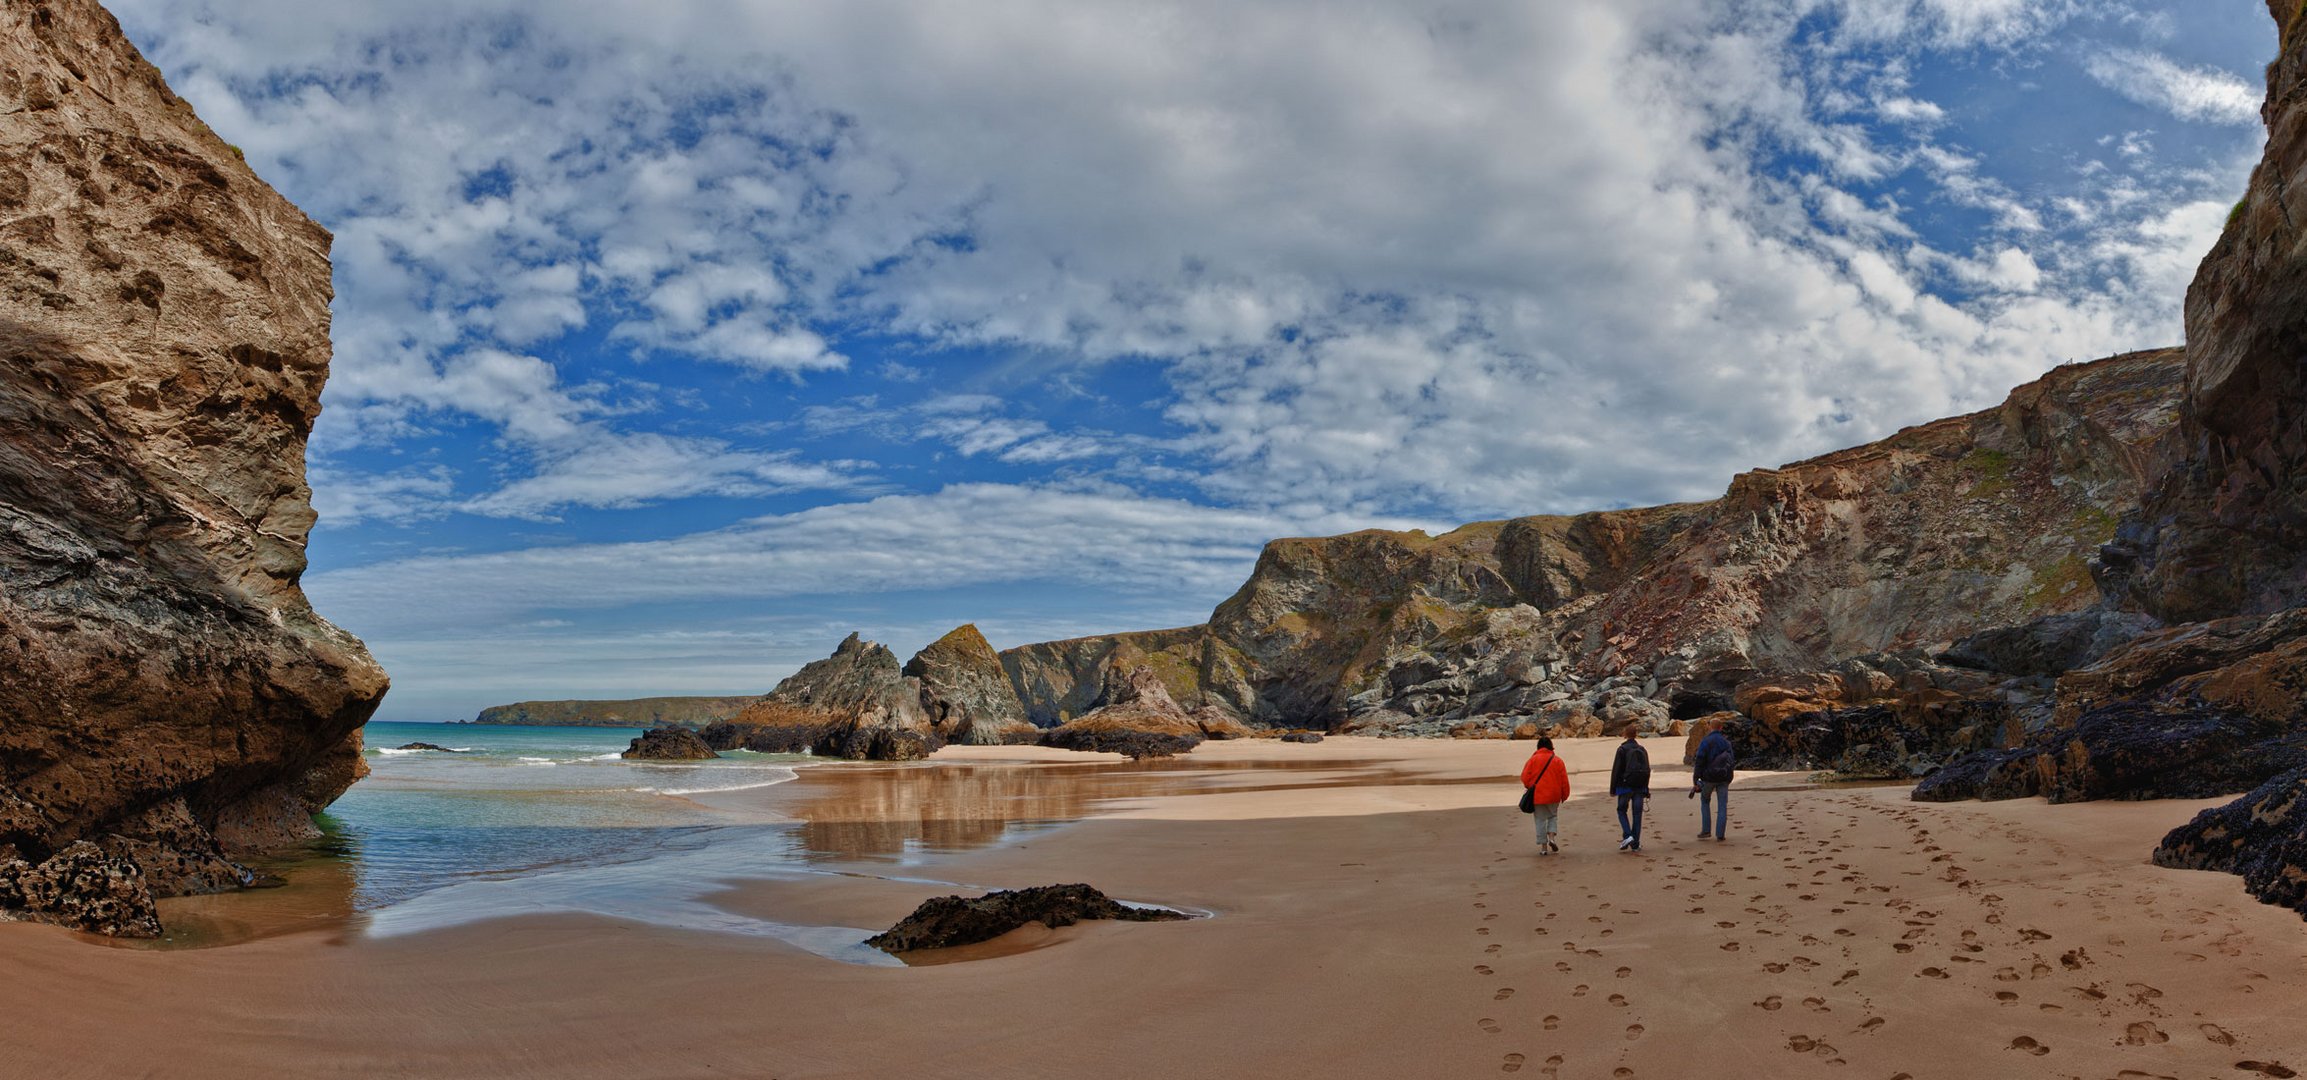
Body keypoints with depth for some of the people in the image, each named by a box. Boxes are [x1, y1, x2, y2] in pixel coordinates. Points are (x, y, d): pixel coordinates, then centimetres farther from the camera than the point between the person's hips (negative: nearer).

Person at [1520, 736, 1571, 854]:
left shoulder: (1532, 760, -6)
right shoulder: (1558, 761, -1)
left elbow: (1525, 778, -8)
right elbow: (1564, 781, 1)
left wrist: (1531, 788, 12)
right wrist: (1564, 795, 13)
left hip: (1537, 796, -1)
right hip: (1553, 795, 1)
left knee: (1540, 820, 7)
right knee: (1553, 816, 21)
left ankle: (1544, 846, 6)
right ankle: (1551, 837, -1)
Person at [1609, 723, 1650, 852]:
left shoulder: (1622, 749, -9)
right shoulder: (1642, 750, 8)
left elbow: (1616, 770, -9)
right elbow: (1647, 770, 12)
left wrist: (1613, 788, -3)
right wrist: (1646, 790, 18)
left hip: (1625, 785, -4)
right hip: (1640, 787, 4)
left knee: (1622, 810, 10)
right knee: (1637, 813, 7)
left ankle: (1628, 836, -9)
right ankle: (1635, 843, 7)